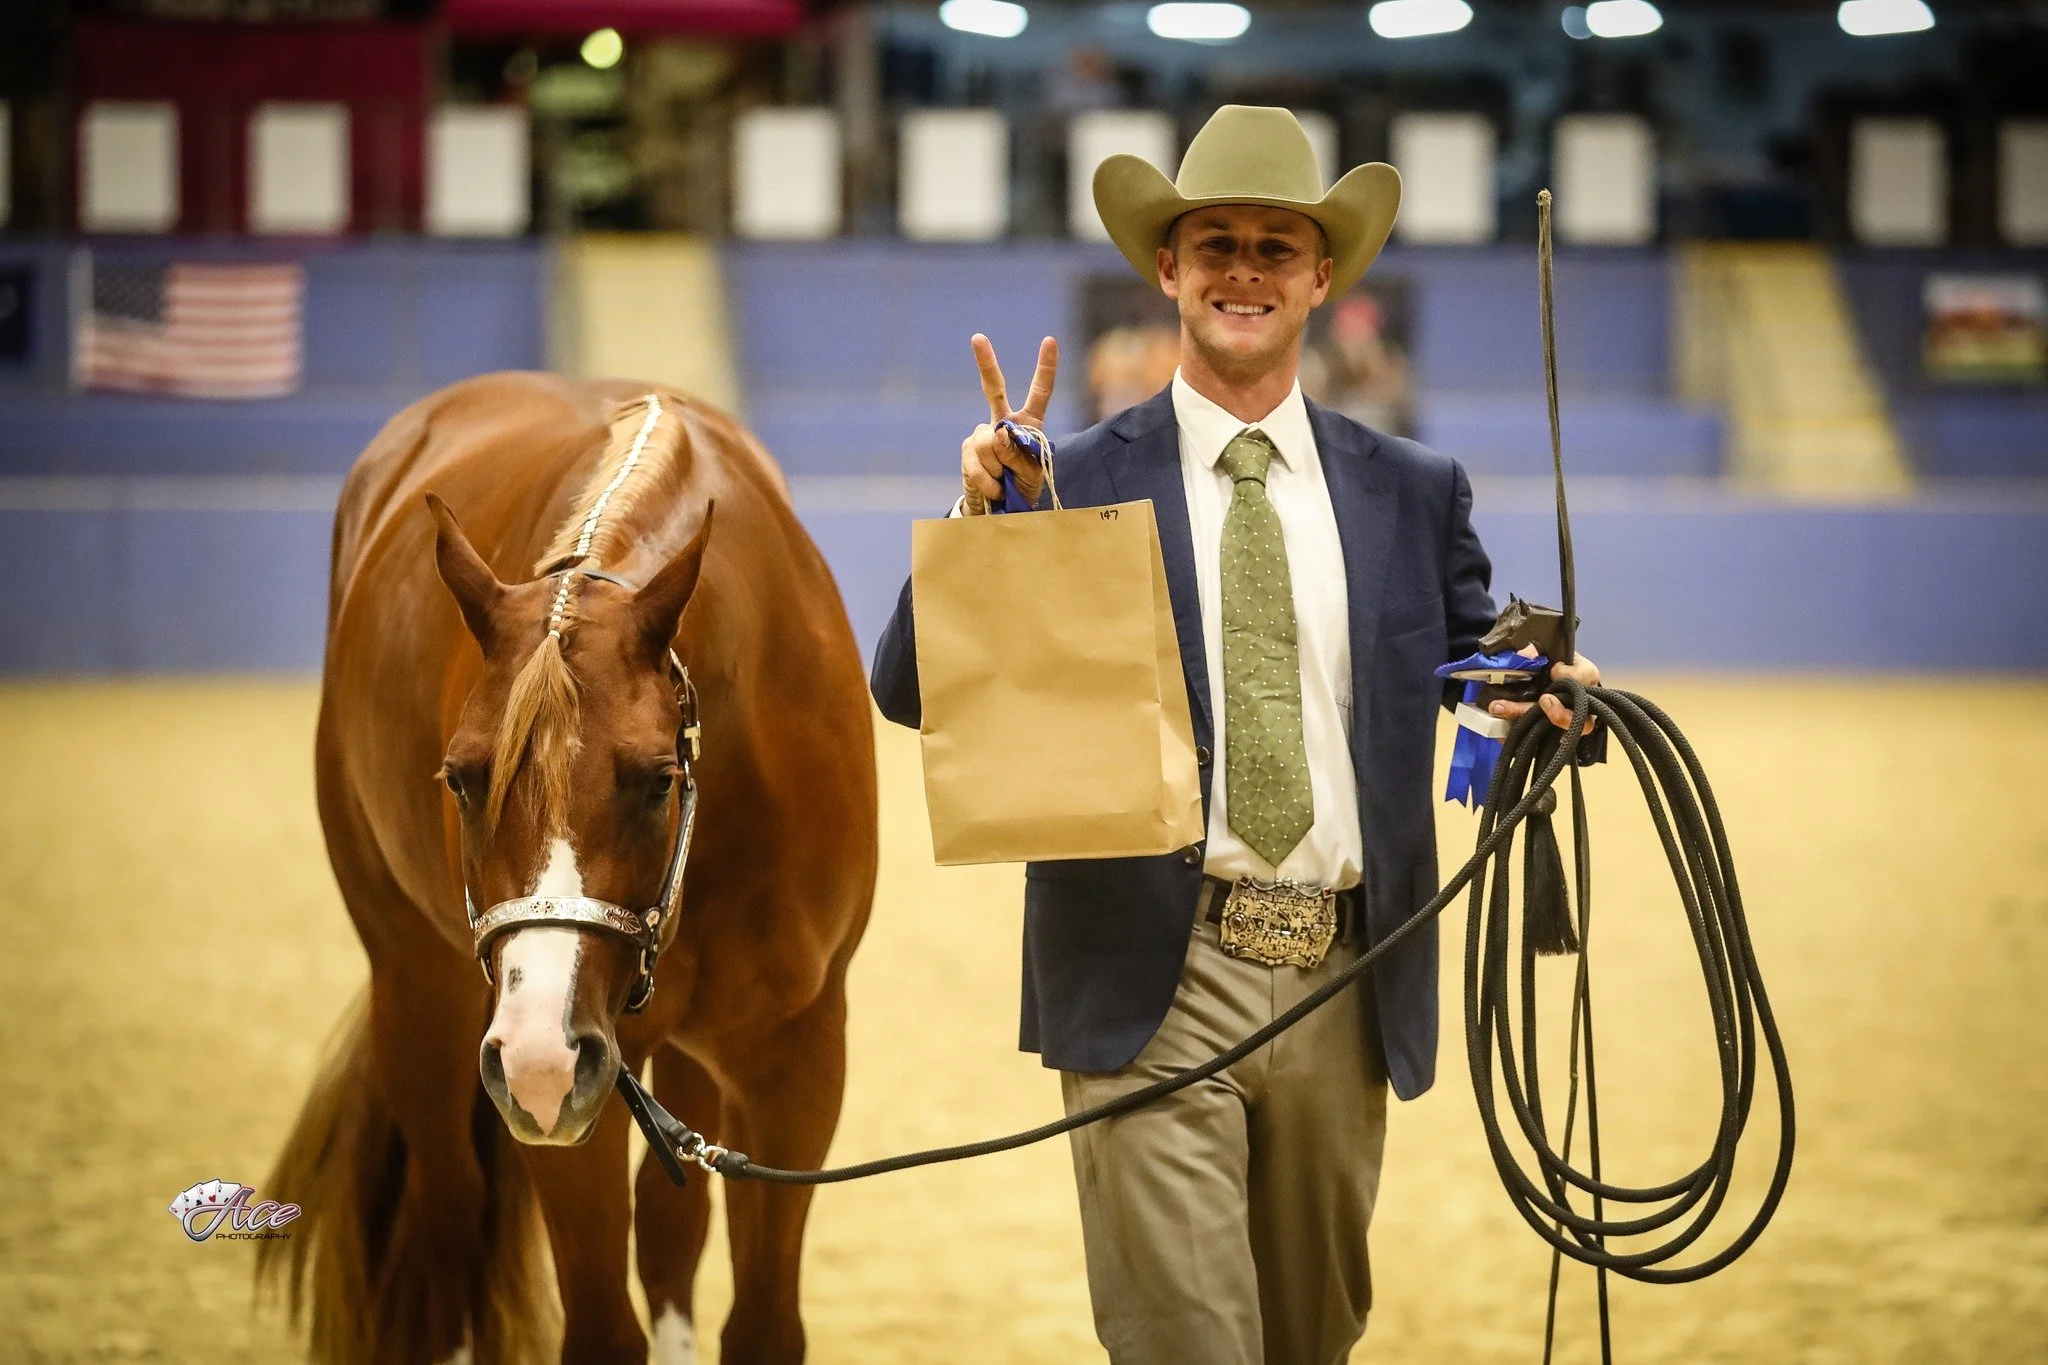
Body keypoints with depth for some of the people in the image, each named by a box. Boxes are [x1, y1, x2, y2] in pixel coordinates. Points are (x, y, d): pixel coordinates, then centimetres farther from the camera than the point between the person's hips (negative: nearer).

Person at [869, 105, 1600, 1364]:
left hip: (1344, 988, 4)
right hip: (1157, 988, -4)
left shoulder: (1414, 493, 8)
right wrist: (981, 515, -23)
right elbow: (912, 692, -8)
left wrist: (1540, 697, -10)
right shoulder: (1074, 485, -2)